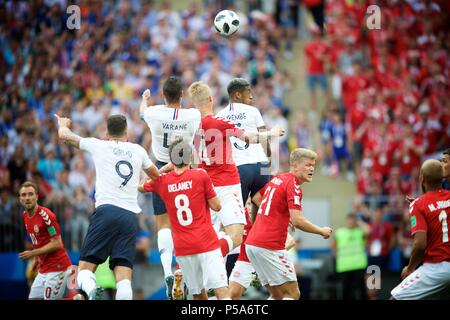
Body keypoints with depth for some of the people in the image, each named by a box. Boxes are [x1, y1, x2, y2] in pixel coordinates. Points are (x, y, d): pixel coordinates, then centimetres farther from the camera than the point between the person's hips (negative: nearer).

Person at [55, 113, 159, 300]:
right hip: (130, 215, 2)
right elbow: (156, 175, 36)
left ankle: (87, 292, -38)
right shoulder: (138, 151, 18)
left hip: (107, 210, -2)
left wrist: (63, 124, 45)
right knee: (124, 277, -3)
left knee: (86, 266, -4)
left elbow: (63, 135, 22)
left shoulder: (99, 145, 11)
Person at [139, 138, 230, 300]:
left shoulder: (162, 181, 6)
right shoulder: (201, 175, -4)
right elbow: (216, 206, 0)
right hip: (207, 243, -4)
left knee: (198, 294, 13)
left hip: (182, 248, 4)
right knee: (222, 291, -11)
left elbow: (140, 187, 27)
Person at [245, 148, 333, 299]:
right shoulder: (293, 185, -12)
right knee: (293, 294, -3)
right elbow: (298, 221, -19)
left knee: (278, 295, 15)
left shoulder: (277, 179, 14)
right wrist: (322, 231, -5)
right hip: (270, 247, -9)